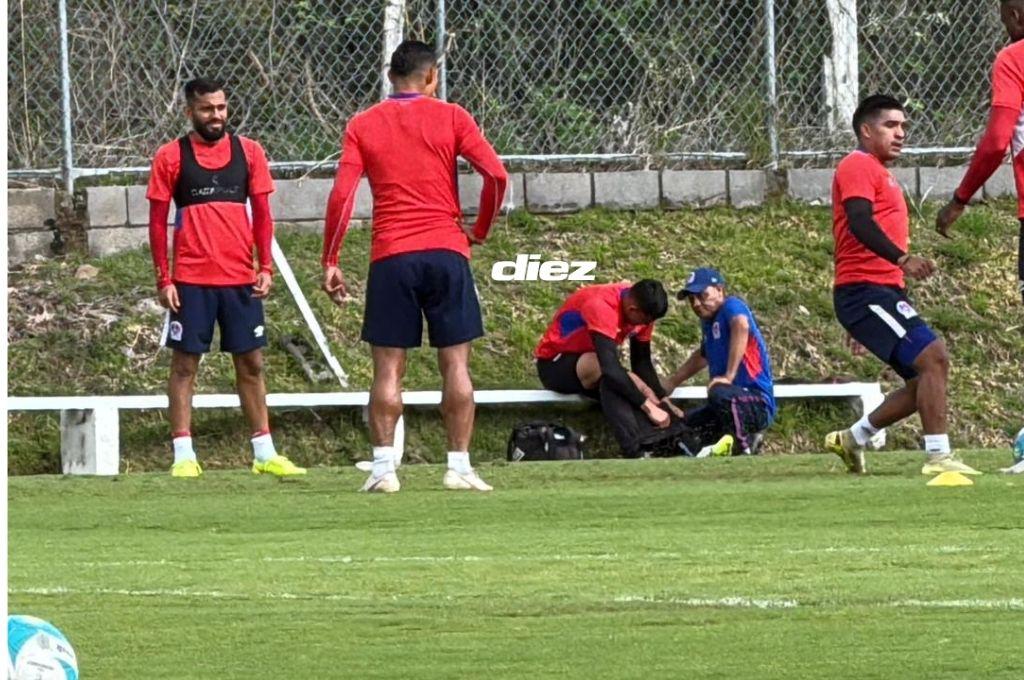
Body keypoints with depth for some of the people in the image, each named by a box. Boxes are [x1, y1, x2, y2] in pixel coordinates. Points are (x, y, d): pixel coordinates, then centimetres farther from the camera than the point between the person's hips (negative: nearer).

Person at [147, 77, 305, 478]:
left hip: (241, 279, 2)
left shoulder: (248, 152, 7)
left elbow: (262, 214, 10)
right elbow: (157, 222, 2)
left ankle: (264, 453, 11)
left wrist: (266, 268, 1)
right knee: (185, 363, -1)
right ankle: (183, 455, 2)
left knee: (251, 363, 6)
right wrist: (163, 279, -4)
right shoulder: (171, 157, 1)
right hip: (191, 281, -2)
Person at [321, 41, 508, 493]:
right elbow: (496, 175, -5)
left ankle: (383, 468, -2)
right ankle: (459, 467, 1)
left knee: (388, 368, 3)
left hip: (390, 257, 1)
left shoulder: (362, 126, 7)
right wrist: (480, 231, 9)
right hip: (446, 252, -1)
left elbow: (341, 196, -2)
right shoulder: (451, 118, 4)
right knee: (455, 365, 4)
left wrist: (330, 262, 2)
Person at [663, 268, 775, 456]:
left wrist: (729, 376, -39)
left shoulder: (731, 306, -12)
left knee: (719, 392, -40)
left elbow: (742, 325, -37)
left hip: (758, 404, -10)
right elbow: (703, 355, 34)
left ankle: (746, 447, -17)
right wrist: (671, 383, 36)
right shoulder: (708, 321, 14)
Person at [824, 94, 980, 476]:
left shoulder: (878, 174, 26)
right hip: (866, 289, -10)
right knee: (933, 357, -20)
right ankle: (938, 456, -21)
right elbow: (860, 223, -23)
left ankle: (853, 439, 17)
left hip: (882, 292, 10)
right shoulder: (858, 166, -6)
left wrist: (860, 325, 31)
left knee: (926, 379, 8)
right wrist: (902, 259, -36)